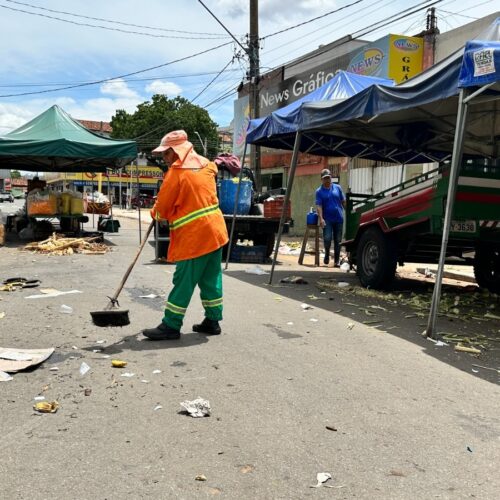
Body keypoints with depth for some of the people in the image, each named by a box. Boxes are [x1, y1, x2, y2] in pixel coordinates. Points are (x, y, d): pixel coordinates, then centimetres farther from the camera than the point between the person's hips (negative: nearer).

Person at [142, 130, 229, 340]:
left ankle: (171, 326, 3)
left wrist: (155, 213, 17)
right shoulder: (206, 165, 12)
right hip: (215, 230, 8)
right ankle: (212, 321, 19)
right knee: (211, 279, 12)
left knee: (183, 281, -3)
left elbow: (162, 206, -7)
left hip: (193, 236, -8)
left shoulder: (176, 171, -10)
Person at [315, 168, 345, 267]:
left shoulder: (337, 188, 9)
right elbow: (319, 206, -7)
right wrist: (321, 218, -18)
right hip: (327, 219, -2)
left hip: (339, 218, 2)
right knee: (327, 238, -14)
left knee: (338, 240, 6)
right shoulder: (319, 191, 1)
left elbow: (343, 201, 12)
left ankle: (337, 260, 16)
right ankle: (327, 254, 13)